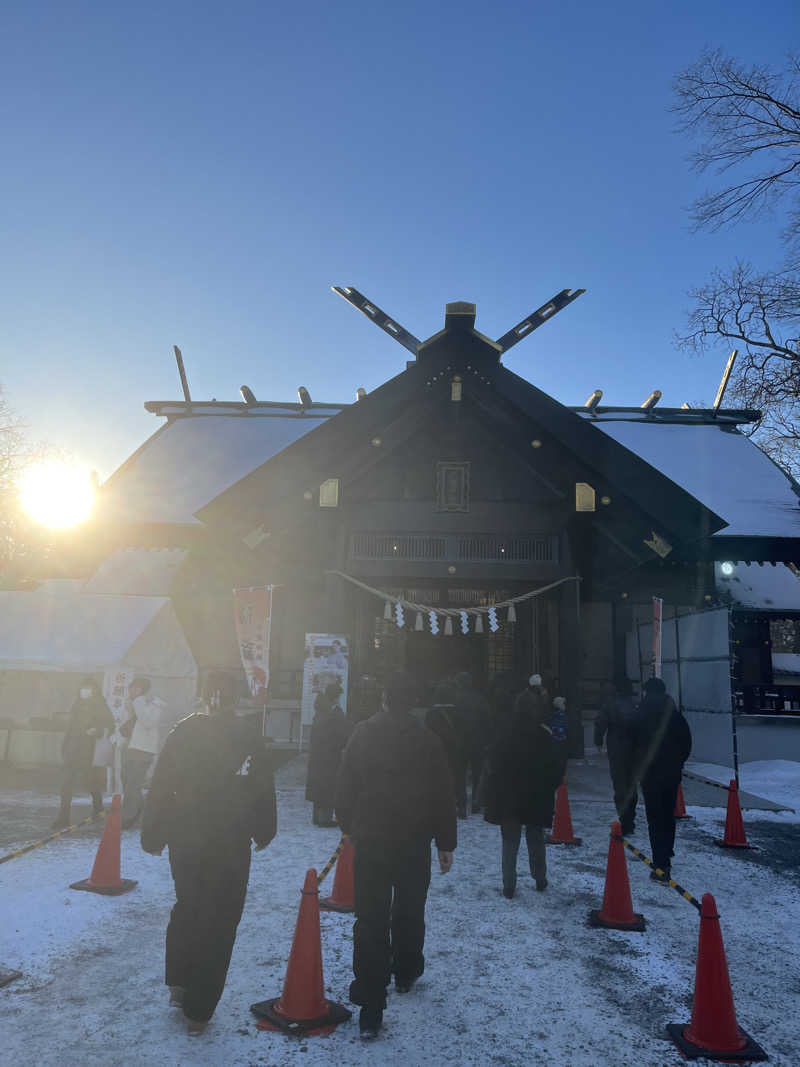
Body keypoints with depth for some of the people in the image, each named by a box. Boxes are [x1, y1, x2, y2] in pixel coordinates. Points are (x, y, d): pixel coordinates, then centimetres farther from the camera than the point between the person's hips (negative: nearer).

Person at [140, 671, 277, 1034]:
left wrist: (153, 836, 7)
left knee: (186, 908, 26)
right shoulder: (249, 738, -9)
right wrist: (263, 833, 12)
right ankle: (198, 1011, 15)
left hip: (184, 842, 2)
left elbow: (160, 789, -3)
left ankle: (178, 983, 29)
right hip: (231, 848, -2)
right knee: (219, 923, 9)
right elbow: (264, 793, -2)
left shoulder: (182, 732, -6)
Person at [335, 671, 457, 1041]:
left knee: (370, 920, 3)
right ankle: (405, 973, 40)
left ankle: (370, 1008, 1)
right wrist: (446, 843, 5)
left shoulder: (362, 735, -6)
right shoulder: (427, 740, -9)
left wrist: (348, 826, 15)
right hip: (414, 844, 1)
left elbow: (345, 789, 1)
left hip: (369, 842, 0)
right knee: (409, 913, 21)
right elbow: (443, 798, -4)